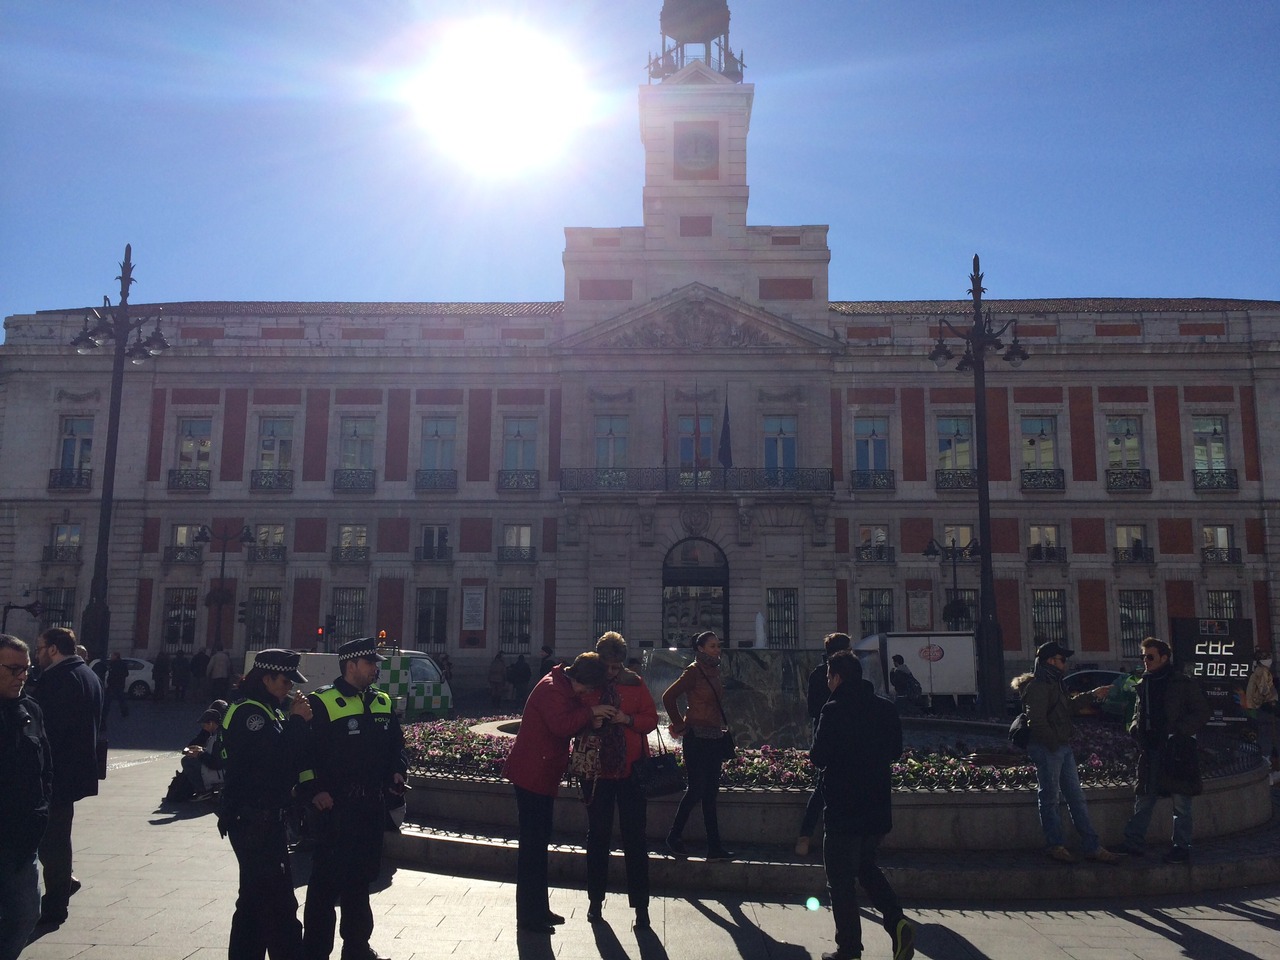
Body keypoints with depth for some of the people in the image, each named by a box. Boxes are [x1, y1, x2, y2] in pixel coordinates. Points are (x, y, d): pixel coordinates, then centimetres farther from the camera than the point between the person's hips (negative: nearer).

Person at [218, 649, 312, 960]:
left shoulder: (271, 712, 15)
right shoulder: (249, 712, -15)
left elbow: (296, 760, 11)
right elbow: (276, 759, -26)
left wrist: (299, 722, -2)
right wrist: (296, 721, -16)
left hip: (265, 818, 10)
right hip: (252, 820, -10)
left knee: (256, 898, 18)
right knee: (279, 900, -10)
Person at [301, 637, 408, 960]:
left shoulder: (383, 703, 11)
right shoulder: (322, 703, -10)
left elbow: (396, 742, 20)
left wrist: (397, 770, 4)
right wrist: (314, 790, -18)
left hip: (373, 803, 7)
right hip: (336, 805, -7)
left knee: (362, 876, 17)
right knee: (327, 880, -1)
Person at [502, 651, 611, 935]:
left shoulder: (566, 688, 13)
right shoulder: (551, 689, -19)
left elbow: (572, 720, 15)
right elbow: (561, 725, -31)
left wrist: (592, 720, -5)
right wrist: (591, 712, -21)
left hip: (542, 775, 10)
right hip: (532, 774, -10)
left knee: (538, 841, 17)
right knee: (533, 843, -4)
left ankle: (539, 910, 28)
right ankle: (529, 916, 4)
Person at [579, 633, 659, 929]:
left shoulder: (635, 683, 0)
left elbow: (651, 719, 3)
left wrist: (628, 719, -15)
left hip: (631, 770, 0)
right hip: (597, 771, 0)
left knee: (635, 838, 3)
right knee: (597, 836, 12)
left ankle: (640, 905, 12)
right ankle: (595, 899, 26)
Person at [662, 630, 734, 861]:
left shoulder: (714, 671, 12)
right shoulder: (694, 671, -11)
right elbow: (668, 697, -14)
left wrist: (723, 727, 14)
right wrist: (680, 725, -8)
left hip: (714, 737, 7)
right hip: (697, 738, -7)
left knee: (710, 793, 8)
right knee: (697, 790, -4)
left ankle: (714, 847, 10)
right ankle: (673, 837, 13)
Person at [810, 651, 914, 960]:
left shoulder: (834, 710, -15)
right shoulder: (885, 708, 3)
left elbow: (818, 757, -15)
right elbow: (895, 750, 12)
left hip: (842, 811, -6)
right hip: (878, 808, 6)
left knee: (841, 880, 6)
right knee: (866, 867, 23)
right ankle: (897, 921, 5)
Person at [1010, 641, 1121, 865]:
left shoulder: (1053, 684, 18)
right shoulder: (1037, 687, -16)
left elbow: (1068, 707, 32)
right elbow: (1037, 721, -22)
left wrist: (1092, 695, 31)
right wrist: (1054, 743, -19)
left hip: (1063, 748, 10)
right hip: (1047, 750, -10)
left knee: (1077, 797, 10)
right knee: (1050, 798, 2)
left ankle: (1092, 846, 15)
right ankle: (1055, 845, 13)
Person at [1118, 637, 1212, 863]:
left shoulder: (1183, 683, -4)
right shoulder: (1143, 684, 13)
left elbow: (1203, 712, -5)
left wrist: (1180, 731, -15)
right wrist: (1135, 727, 5)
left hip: (1176, 751, -5)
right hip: (1150, 751, 5)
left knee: (1181, 803, 3)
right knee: (1143, 800, 7)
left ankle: (1182, 848, 13)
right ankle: (1134, 844, 10)